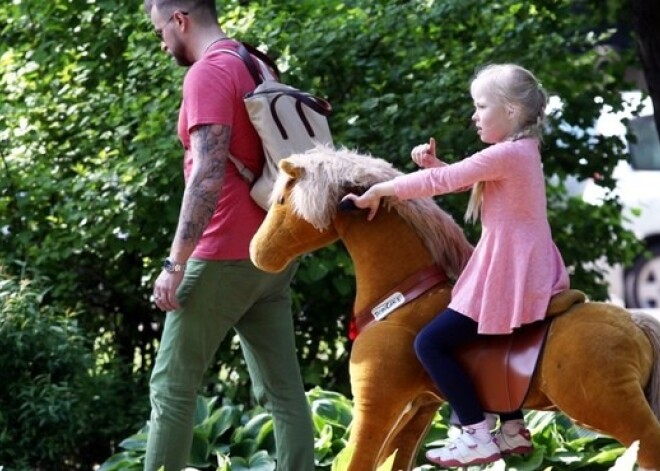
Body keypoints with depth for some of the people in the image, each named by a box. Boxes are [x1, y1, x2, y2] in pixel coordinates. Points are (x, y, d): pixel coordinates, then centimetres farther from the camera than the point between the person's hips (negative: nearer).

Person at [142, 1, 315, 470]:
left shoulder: (208, 73, -13)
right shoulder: (255, 69, 15)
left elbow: (209, 174, -22)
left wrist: (176, 263, -21)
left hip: (227, 257, -9)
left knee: (172, 386, -1)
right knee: (283, 389, 5)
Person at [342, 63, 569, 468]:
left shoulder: (505, 154, -17)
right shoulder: (522, 152, 14)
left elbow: (442, 182, -16)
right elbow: (460, 179, 24)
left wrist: (378, 191, -7)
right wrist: (433, 162, 5)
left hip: (506, 278, -10)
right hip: (526, 274, 10)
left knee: (431, 343, -7)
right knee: (483, 340, 29)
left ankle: (478, 437, -8)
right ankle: (514, 428, 29)